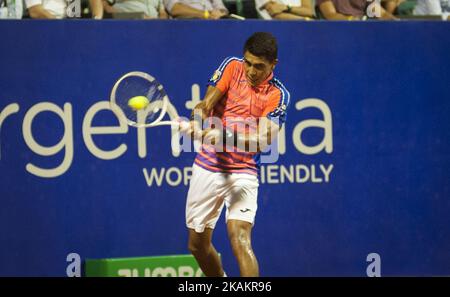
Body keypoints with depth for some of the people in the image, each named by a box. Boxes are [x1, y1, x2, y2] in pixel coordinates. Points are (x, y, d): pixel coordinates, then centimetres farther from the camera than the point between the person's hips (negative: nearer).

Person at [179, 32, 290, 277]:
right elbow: (206, 104, -9)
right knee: (198, 245, 13)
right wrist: (199, 121, -33)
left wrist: (226, 137, -37)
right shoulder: (232, 67, 0)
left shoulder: (278, 96, -8)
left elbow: (263, 139, -19)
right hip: (208, 167, 4)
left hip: (243, 172, -4)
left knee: (240, 240, -23)